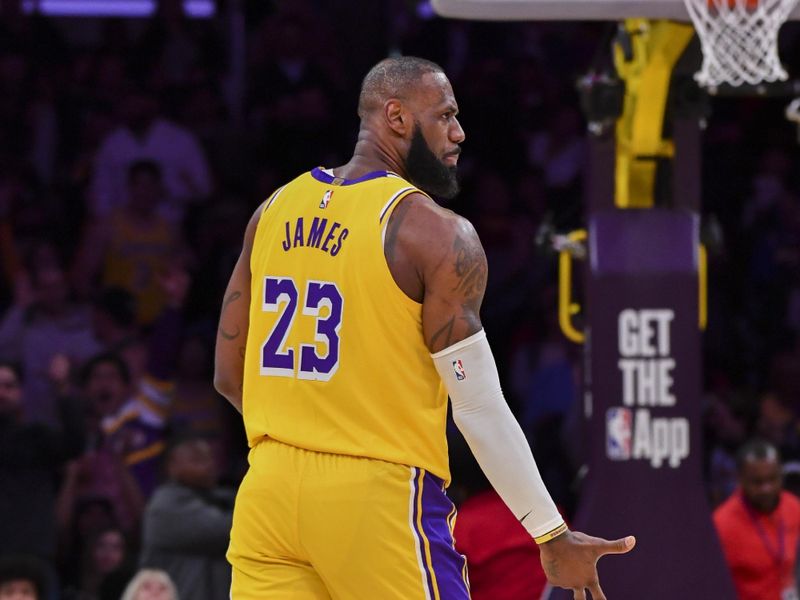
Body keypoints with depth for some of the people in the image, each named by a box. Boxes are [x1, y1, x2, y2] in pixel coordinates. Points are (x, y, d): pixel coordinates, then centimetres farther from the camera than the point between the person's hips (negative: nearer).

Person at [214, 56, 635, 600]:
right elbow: (481, 410, -11)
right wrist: (553, 537, -5)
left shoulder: (276, 211, 10)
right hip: (381, 500, -6)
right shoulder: (437, 234, -8)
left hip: (270, 491, 6)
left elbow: (229, 376, 14)